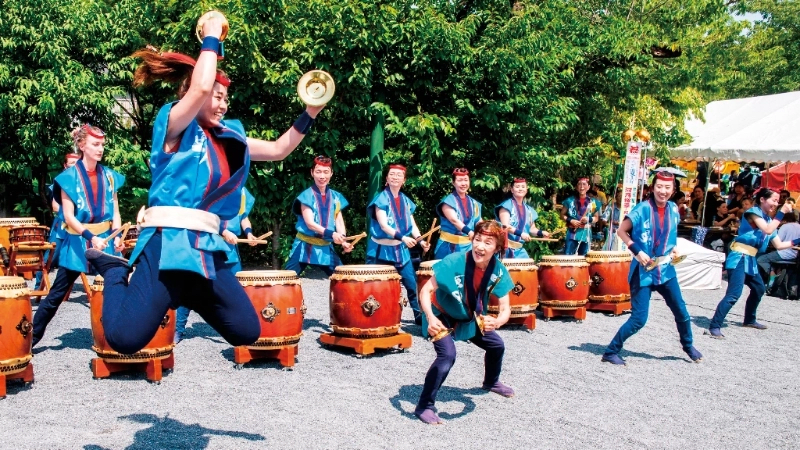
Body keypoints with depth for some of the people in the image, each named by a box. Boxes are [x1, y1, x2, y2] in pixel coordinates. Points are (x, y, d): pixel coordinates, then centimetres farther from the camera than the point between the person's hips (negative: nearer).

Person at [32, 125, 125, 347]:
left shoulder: (109, 176, 5)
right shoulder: (69, 176, -7)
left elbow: (115, 212, 6)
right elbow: (68, 216, -11)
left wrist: (116, 236, -9)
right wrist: (90, 237, -22)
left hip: (104, 240, 3)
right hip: (77, 242, -3)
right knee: (56, 295, 3)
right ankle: (31, 337, 15)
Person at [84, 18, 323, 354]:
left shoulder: (230, 137, 17)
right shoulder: (174, 126, -1)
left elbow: (278, 150, 23)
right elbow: (200, 88, -18)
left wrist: (310, 114, 14)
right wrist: (211, 39, -4)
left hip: (208, 249, 7)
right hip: (168, 242, -7)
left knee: (247, 332, 6)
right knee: (125, 338, -17)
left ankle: (188, 297, 27)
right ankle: (115, 273, 14)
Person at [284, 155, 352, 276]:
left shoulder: (336, 197, 7)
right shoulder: (306, 196, -8)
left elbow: (339, 222, 5)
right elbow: (310, 223, -17)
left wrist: (343, 241, -15)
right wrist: (331, 234, -30)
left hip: (326, 248, 4)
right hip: (305, 246, -4)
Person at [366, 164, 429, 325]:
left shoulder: (406, 201, 9)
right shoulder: (381, 199, -9)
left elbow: (412, 225, 7)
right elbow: (383, 225, -20)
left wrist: (420, 241, -11)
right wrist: (402, 237, -32)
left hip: (401, 250, 5)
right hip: (382, 250, -5)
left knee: (412, 283, 3)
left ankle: (420, 315, 14)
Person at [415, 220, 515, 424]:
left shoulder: (498, 271, -21)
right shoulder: (454, 262, -35)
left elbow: (505, 308, -21)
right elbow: (425, 290, -31)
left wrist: (497, 322, -45)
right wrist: (430, 318, -49)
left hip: (470, 319, 6)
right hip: (442, 317, -6)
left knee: (497, 345, 18)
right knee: (447, 355, -27)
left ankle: (491, 382, 51)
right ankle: (424, 406, -12)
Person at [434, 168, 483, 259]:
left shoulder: (474, 203, 11)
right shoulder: (448, 201, -8)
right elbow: (454, 220, -23)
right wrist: (469, 232, -37)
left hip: (468, 246, 5)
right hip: (450, 246, -5)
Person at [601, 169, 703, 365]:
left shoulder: (673, 209, 3)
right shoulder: (642, 209, -14)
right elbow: (621, 231, -8)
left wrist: (673, 249, 5)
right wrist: (637, 251, -18)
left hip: (666, 269, 6)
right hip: (643, 271, -5)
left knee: (681, 311, 12)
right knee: (639, 319, -7)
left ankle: (688, 346, 37)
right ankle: (611, 352, 6)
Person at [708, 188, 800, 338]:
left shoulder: (769, 220, 17)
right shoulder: (753, 212, -7)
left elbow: (778, 245, 18)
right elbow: (767, 230, -21)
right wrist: (782, 212, -17)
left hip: (751, 260, 10)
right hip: (739, 258, -10)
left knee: (759, 289, 23)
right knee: (734, 294, -19)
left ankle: (749, 320, 39)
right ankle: (714, 326, -21)